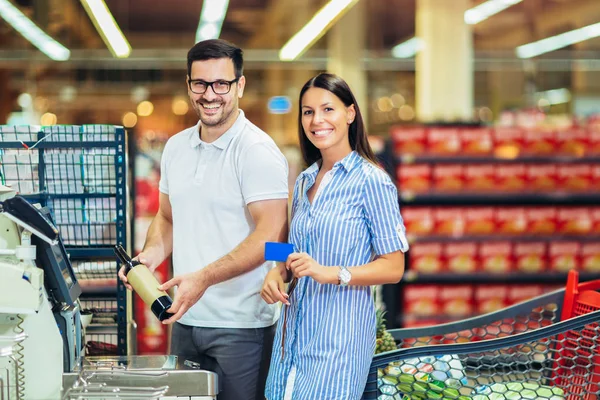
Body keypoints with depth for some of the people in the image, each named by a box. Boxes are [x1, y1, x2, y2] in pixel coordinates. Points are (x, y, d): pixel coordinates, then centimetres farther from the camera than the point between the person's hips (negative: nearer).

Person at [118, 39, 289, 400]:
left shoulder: (257, 151, -12)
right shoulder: (176, 147, 11)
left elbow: (270, 235, -19)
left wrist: (203, 278, -26)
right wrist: (150, 256, 1)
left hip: (241, 325, -7)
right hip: (185, 319, 7)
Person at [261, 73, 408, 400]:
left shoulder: (371, 181, -10)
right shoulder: (305, 181, 12)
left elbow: (393, 268, -11)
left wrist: (330, 273, -23)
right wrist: (278, 273, -1)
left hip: (338, 336, -6)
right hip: (294, 329, 7)